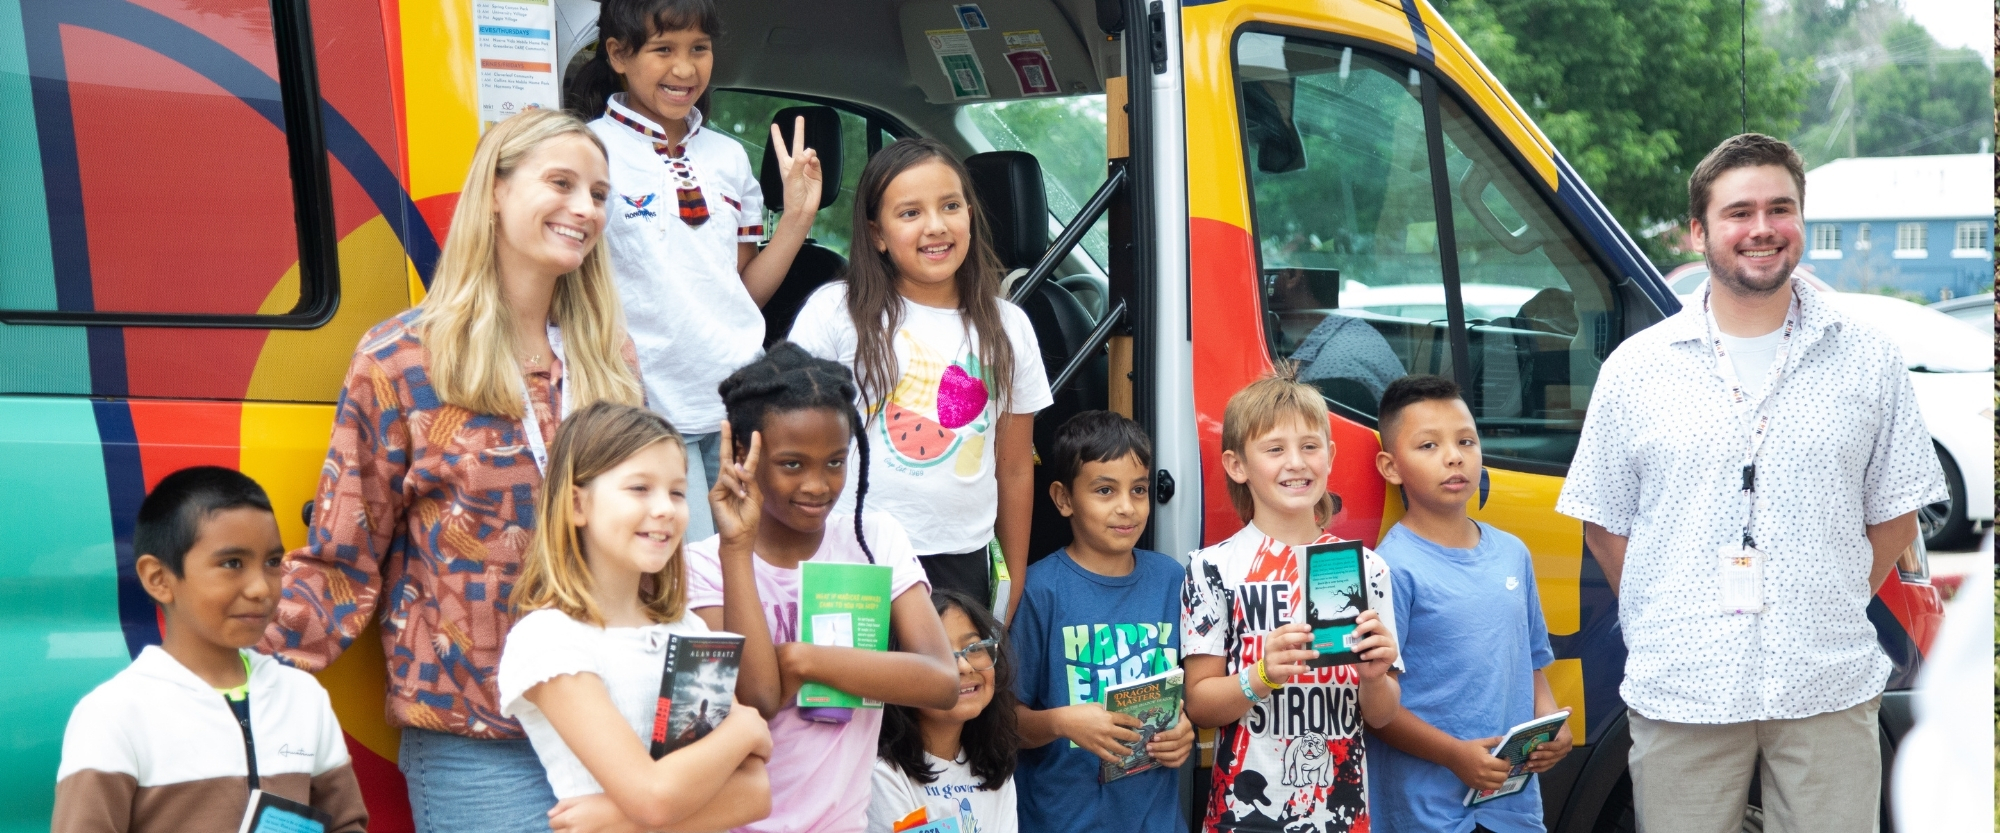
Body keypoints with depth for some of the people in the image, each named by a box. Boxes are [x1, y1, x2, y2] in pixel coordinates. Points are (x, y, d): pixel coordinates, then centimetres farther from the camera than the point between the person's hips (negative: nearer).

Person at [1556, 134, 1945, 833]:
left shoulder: (1868, 362, 5)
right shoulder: (1637, 367, 3)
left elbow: (1895, 515, 11)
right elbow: (1603, 524, 7)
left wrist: (1831, 612, 3)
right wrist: (1664, 628, 2)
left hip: (1829, 694, 1)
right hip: (1680, 694, 0)